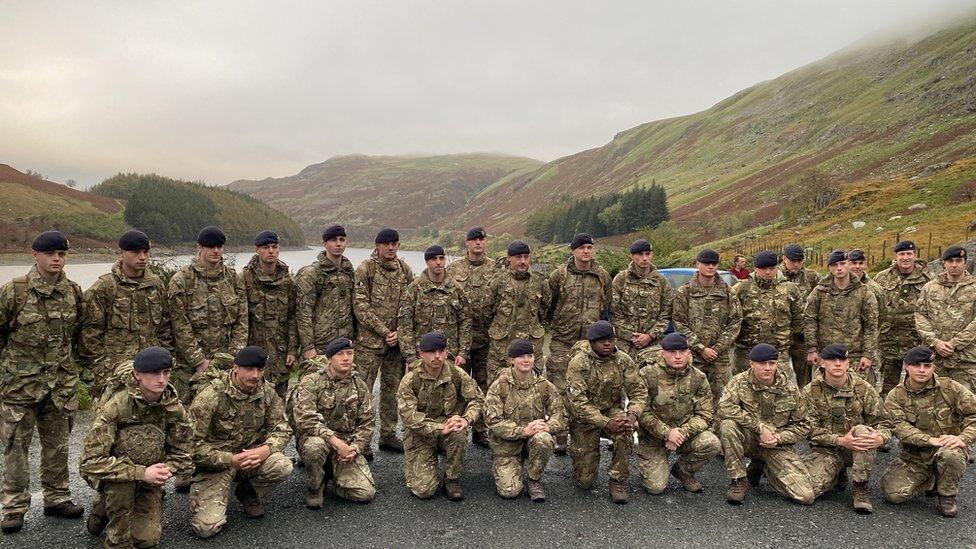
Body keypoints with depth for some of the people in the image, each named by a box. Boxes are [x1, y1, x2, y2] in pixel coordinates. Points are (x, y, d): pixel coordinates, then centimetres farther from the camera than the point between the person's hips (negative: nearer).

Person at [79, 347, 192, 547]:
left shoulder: (174, 408, -13)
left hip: (147, 477, 4)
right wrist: (142, 473, -38)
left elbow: (182, 454, -3)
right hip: (109, 475, -4)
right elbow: (90, 462, -30)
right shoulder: (115, 406, -26)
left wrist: (164, 470, -24)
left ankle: (106, 509, 22)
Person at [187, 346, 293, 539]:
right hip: (217, 463, -4)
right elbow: (192, 444, -19)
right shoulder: (210, 396, -21)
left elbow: (282, 429, -2)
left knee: (284, 467, -27)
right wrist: (230, 460, -25)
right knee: (207, 528, -19)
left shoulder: (267, 392, -6)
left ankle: (248, 493, 6)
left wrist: (265, 449, -23)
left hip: (252, 453, 4)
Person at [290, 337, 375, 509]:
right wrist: (336, 442, -27)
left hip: (347, 444, 3)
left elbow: (367, 423, 9)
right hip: (316, 437, -3)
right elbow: (305, 418, -20)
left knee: (366, 493, -13)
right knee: (315, 446, -41)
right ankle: (316, 487, -8)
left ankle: (332, 474, 19)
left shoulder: (359, 386, 7)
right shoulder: (311, 382, -8)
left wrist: (355, 448, -9)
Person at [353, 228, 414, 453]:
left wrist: (400, 332, -4)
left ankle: (388, 435, 24)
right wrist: (384, 332, -15)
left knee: (392, 389, 12)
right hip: (369, 341, -5)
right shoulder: (365, 269, -7)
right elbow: (360, 307, -13)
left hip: (396, 340, 5)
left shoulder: (405, 270, 8)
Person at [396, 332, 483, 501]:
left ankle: (452, 480, -11)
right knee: (423, 490, -15)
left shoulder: (457, 374, -6)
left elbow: (477, 398, -1)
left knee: (459, 434, -36)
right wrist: (441, 428, -30)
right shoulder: (410, 381, -14)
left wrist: (466, 419, -22)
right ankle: (415, 467, 23)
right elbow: (409, 416, -20)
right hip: (420, 436, -2)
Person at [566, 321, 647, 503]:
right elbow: (578, 402, -24)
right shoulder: (579, 363, -18)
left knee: (626, 432, -35)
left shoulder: (624, 360, -6)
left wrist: (632, 415, -29)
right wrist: (606, 423, -34)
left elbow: (639, 391, -8)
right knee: (585, 481, -4)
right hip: (585, 418, -2)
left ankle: (618, 482, -12)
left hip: (613, 410, 3)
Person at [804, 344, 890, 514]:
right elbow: (811, 429, -10)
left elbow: (882, 422, -3)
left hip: (857, 448, 0)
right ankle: (838, 475, 14)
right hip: (826, 450, 0)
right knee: (810, 488, -24)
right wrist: (840, 440, -27)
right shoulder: (811, 391, -6)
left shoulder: (863, 388, -4)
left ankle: (861, 489, -18)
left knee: (862, 430, -34)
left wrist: (880, 438, -28)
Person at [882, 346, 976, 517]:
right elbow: (900, 427, -16)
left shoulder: (951, 388, -4)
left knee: (950, 455, -39)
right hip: (913, 457, 1)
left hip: (948, 448, -1)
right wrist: (931, 440, -31)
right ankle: (931, 481, 15)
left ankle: (947, 495, -6)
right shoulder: (895, 397, -3)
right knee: (894, 494, -18)